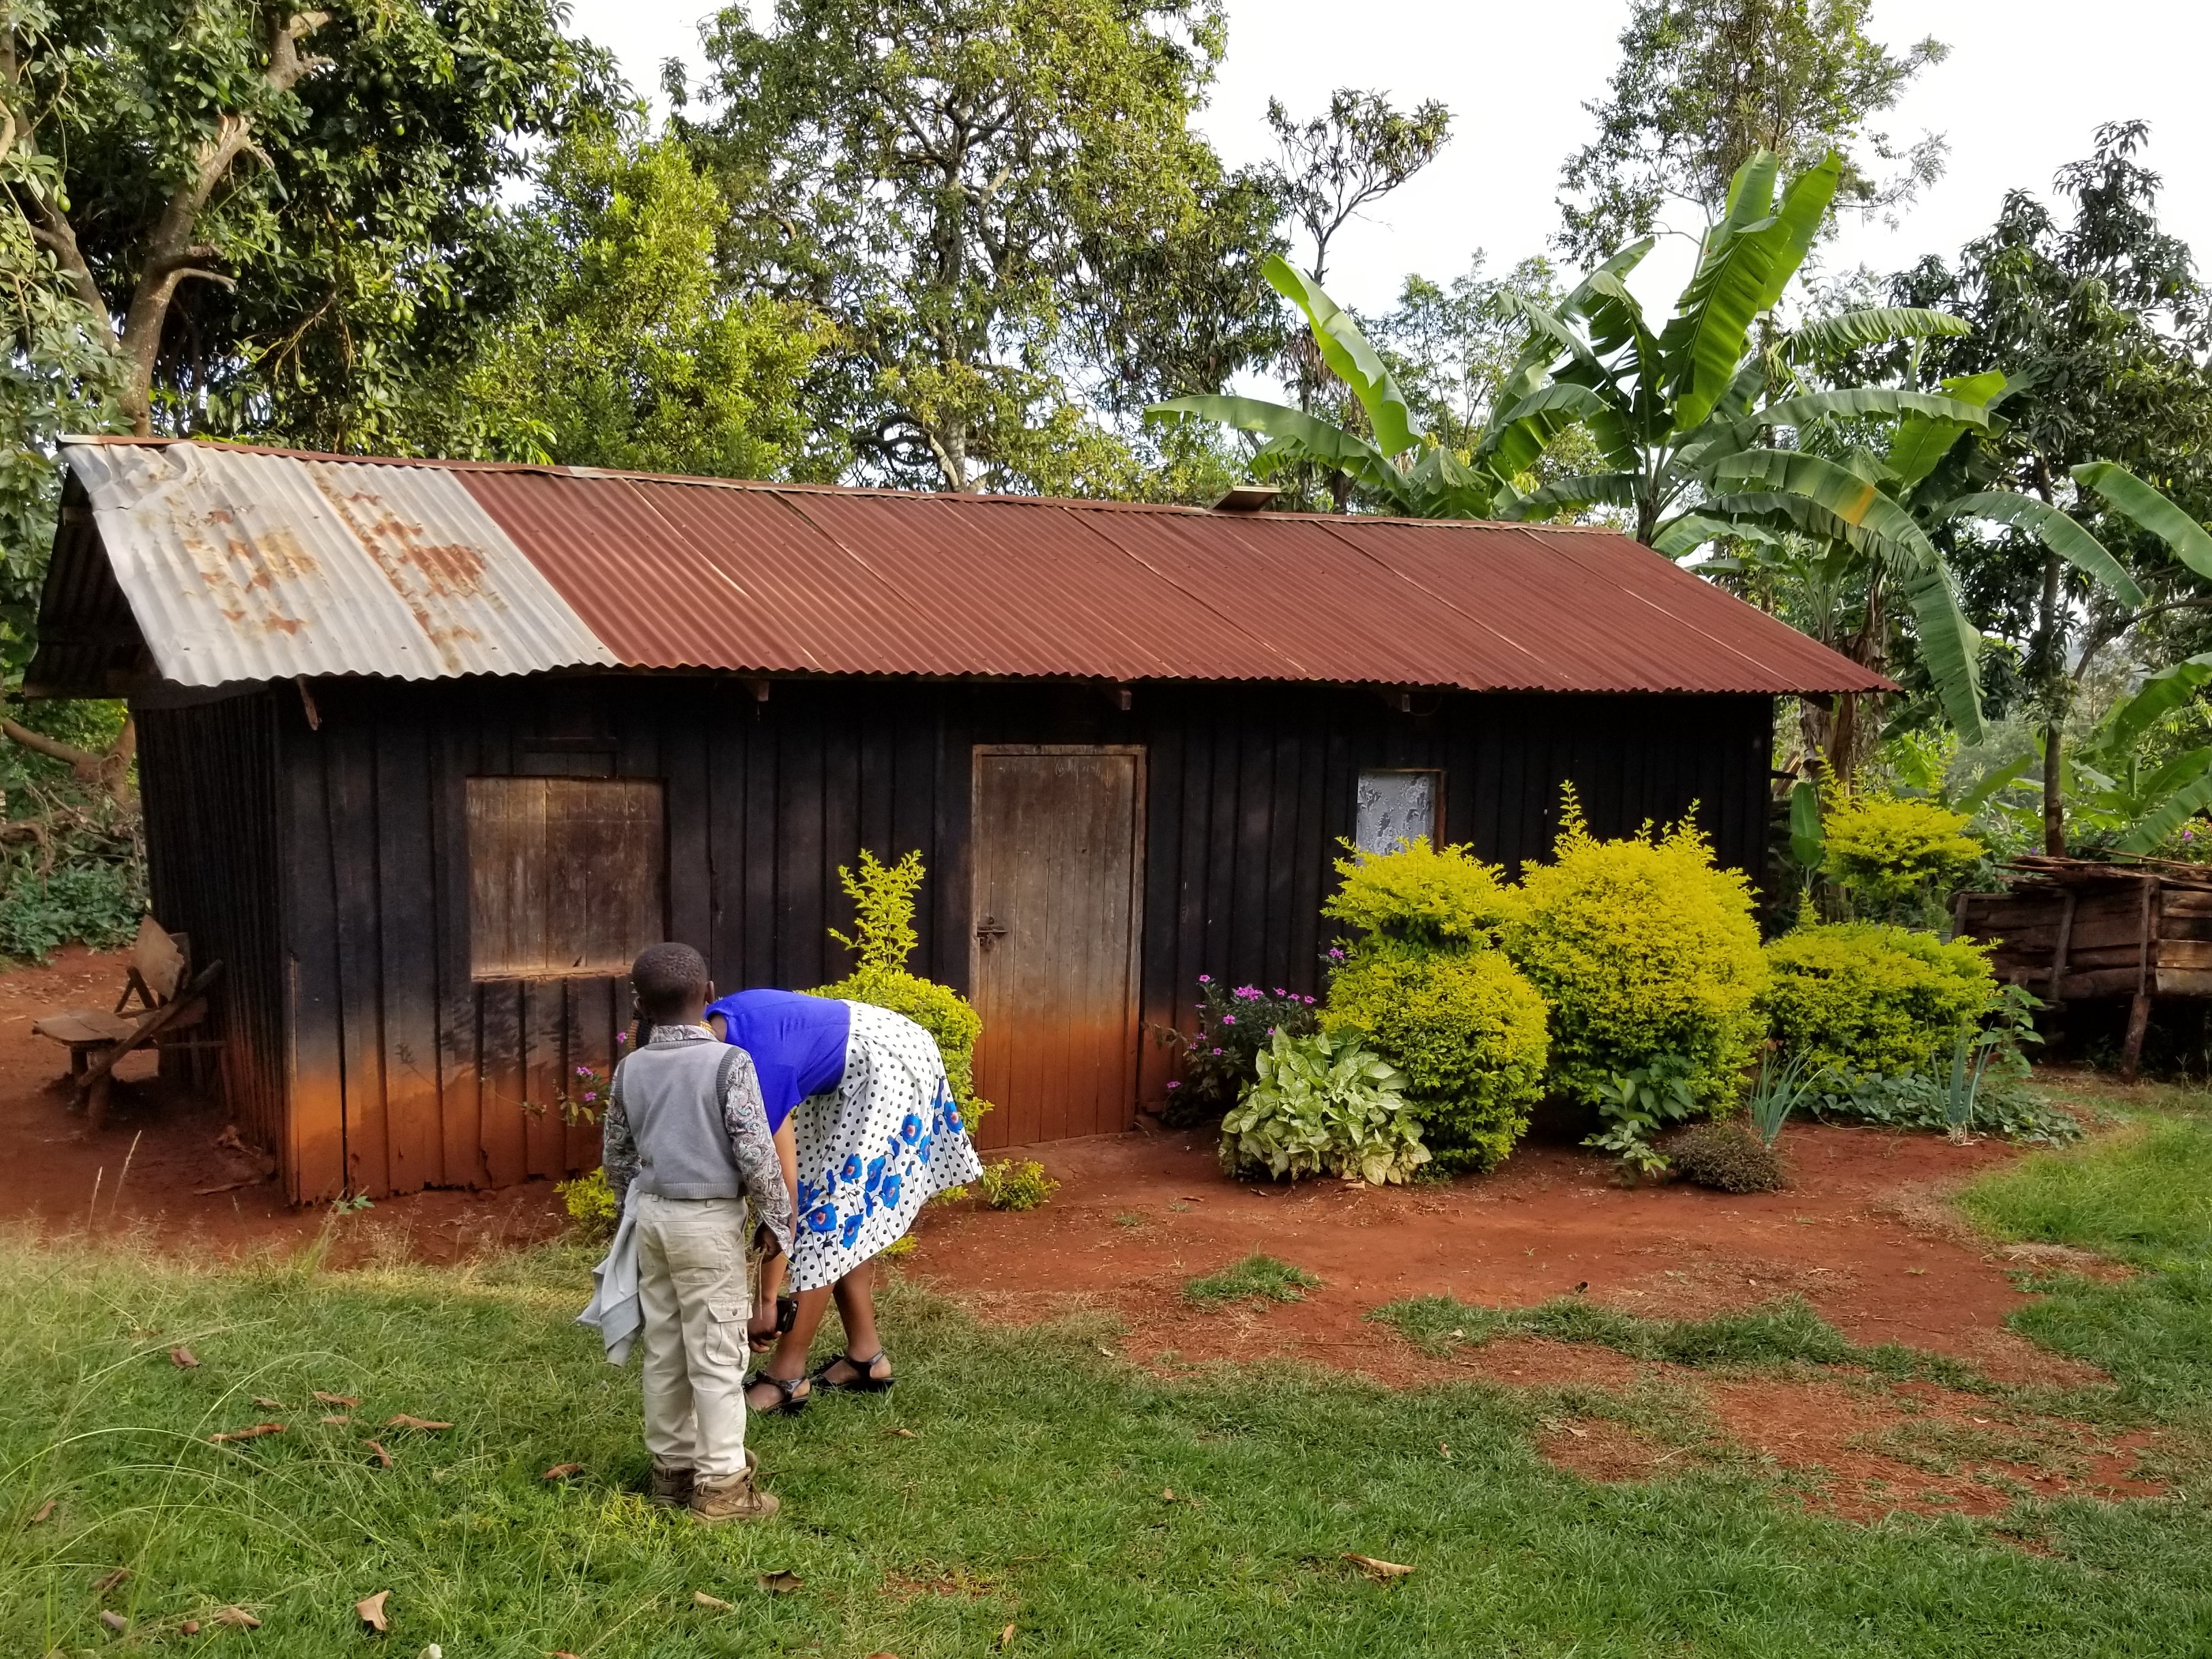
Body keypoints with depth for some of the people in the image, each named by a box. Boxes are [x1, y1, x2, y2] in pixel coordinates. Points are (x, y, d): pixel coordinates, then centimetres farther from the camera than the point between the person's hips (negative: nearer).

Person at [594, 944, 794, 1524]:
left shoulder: (630, 1068, 3)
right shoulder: (729, 1062, -14)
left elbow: (615, 1156, 13)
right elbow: (755, 1153, -15)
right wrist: (776, 1219, -3)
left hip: (652, 1214, 6)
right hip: (709, 1220, -6)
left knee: (664, 1350, 14)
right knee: (717, 1355, 0)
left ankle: (671, 1467, 24)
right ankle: (722, 1483, 4)